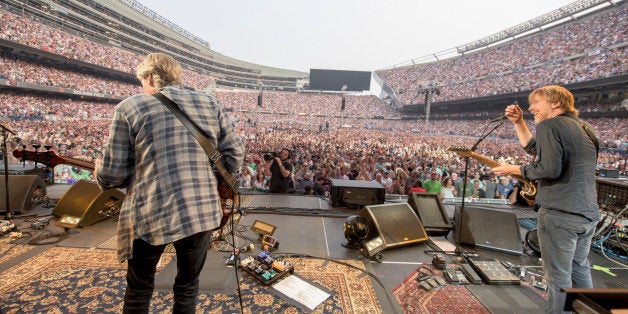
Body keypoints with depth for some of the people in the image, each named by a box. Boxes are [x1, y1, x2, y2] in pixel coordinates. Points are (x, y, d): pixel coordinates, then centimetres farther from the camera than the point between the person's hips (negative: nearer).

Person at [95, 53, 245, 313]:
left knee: (139, 289, 25)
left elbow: (114, 171, -2)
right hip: (203, 212, 2)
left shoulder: (129, 107, 0)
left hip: (150, 215, -1)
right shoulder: (210, 104, 6)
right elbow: (235, 152, 4)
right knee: (188, 286, 24)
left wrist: (100, 171, 22)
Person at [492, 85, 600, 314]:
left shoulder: (550, 125, -12)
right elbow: (536, 149, 23)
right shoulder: (582, 127, 18)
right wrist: (518, 123, 20)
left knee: (559, 277, 1)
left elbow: (549, 168, -23)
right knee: (580, 271, 23)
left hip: (560, 212, -9)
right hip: (588, 213, 9)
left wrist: (514, 169, -9)